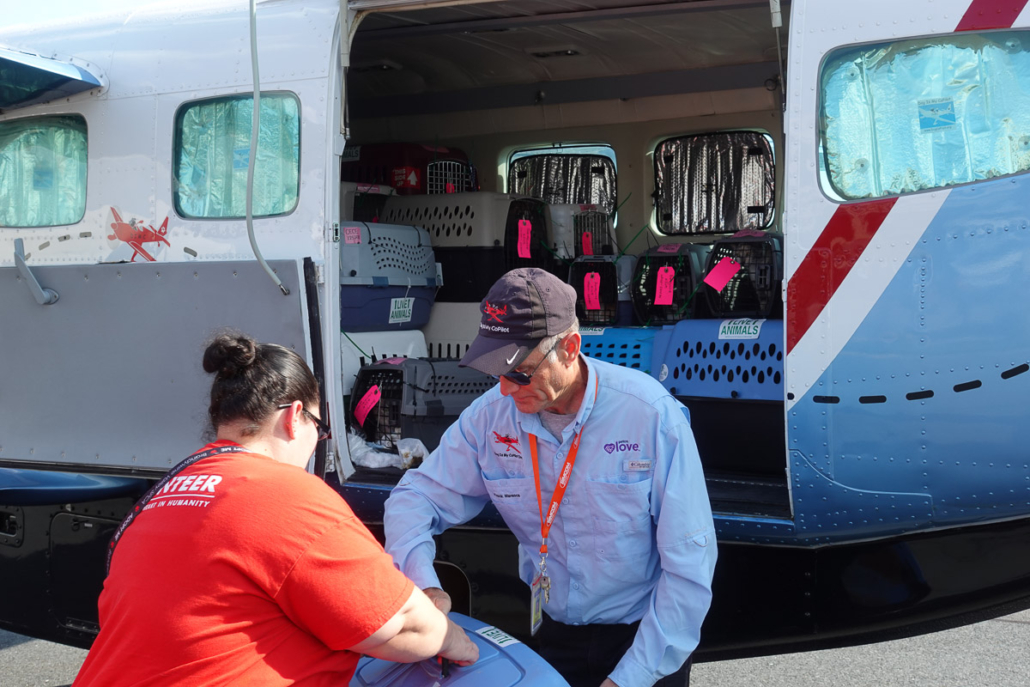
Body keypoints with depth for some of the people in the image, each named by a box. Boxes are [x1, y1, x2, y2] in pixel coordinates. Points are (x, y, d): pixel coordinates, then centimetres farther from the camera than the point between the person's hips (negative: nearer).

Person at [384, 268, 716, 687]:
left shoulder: (652, 416, -23)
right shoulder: (490, 416, -12)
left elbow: (689, 565, -20)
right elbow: (417, 495, -4)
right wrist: (423, 586, -24)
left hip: (645, 638, -3)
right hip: (552, 633, 3)